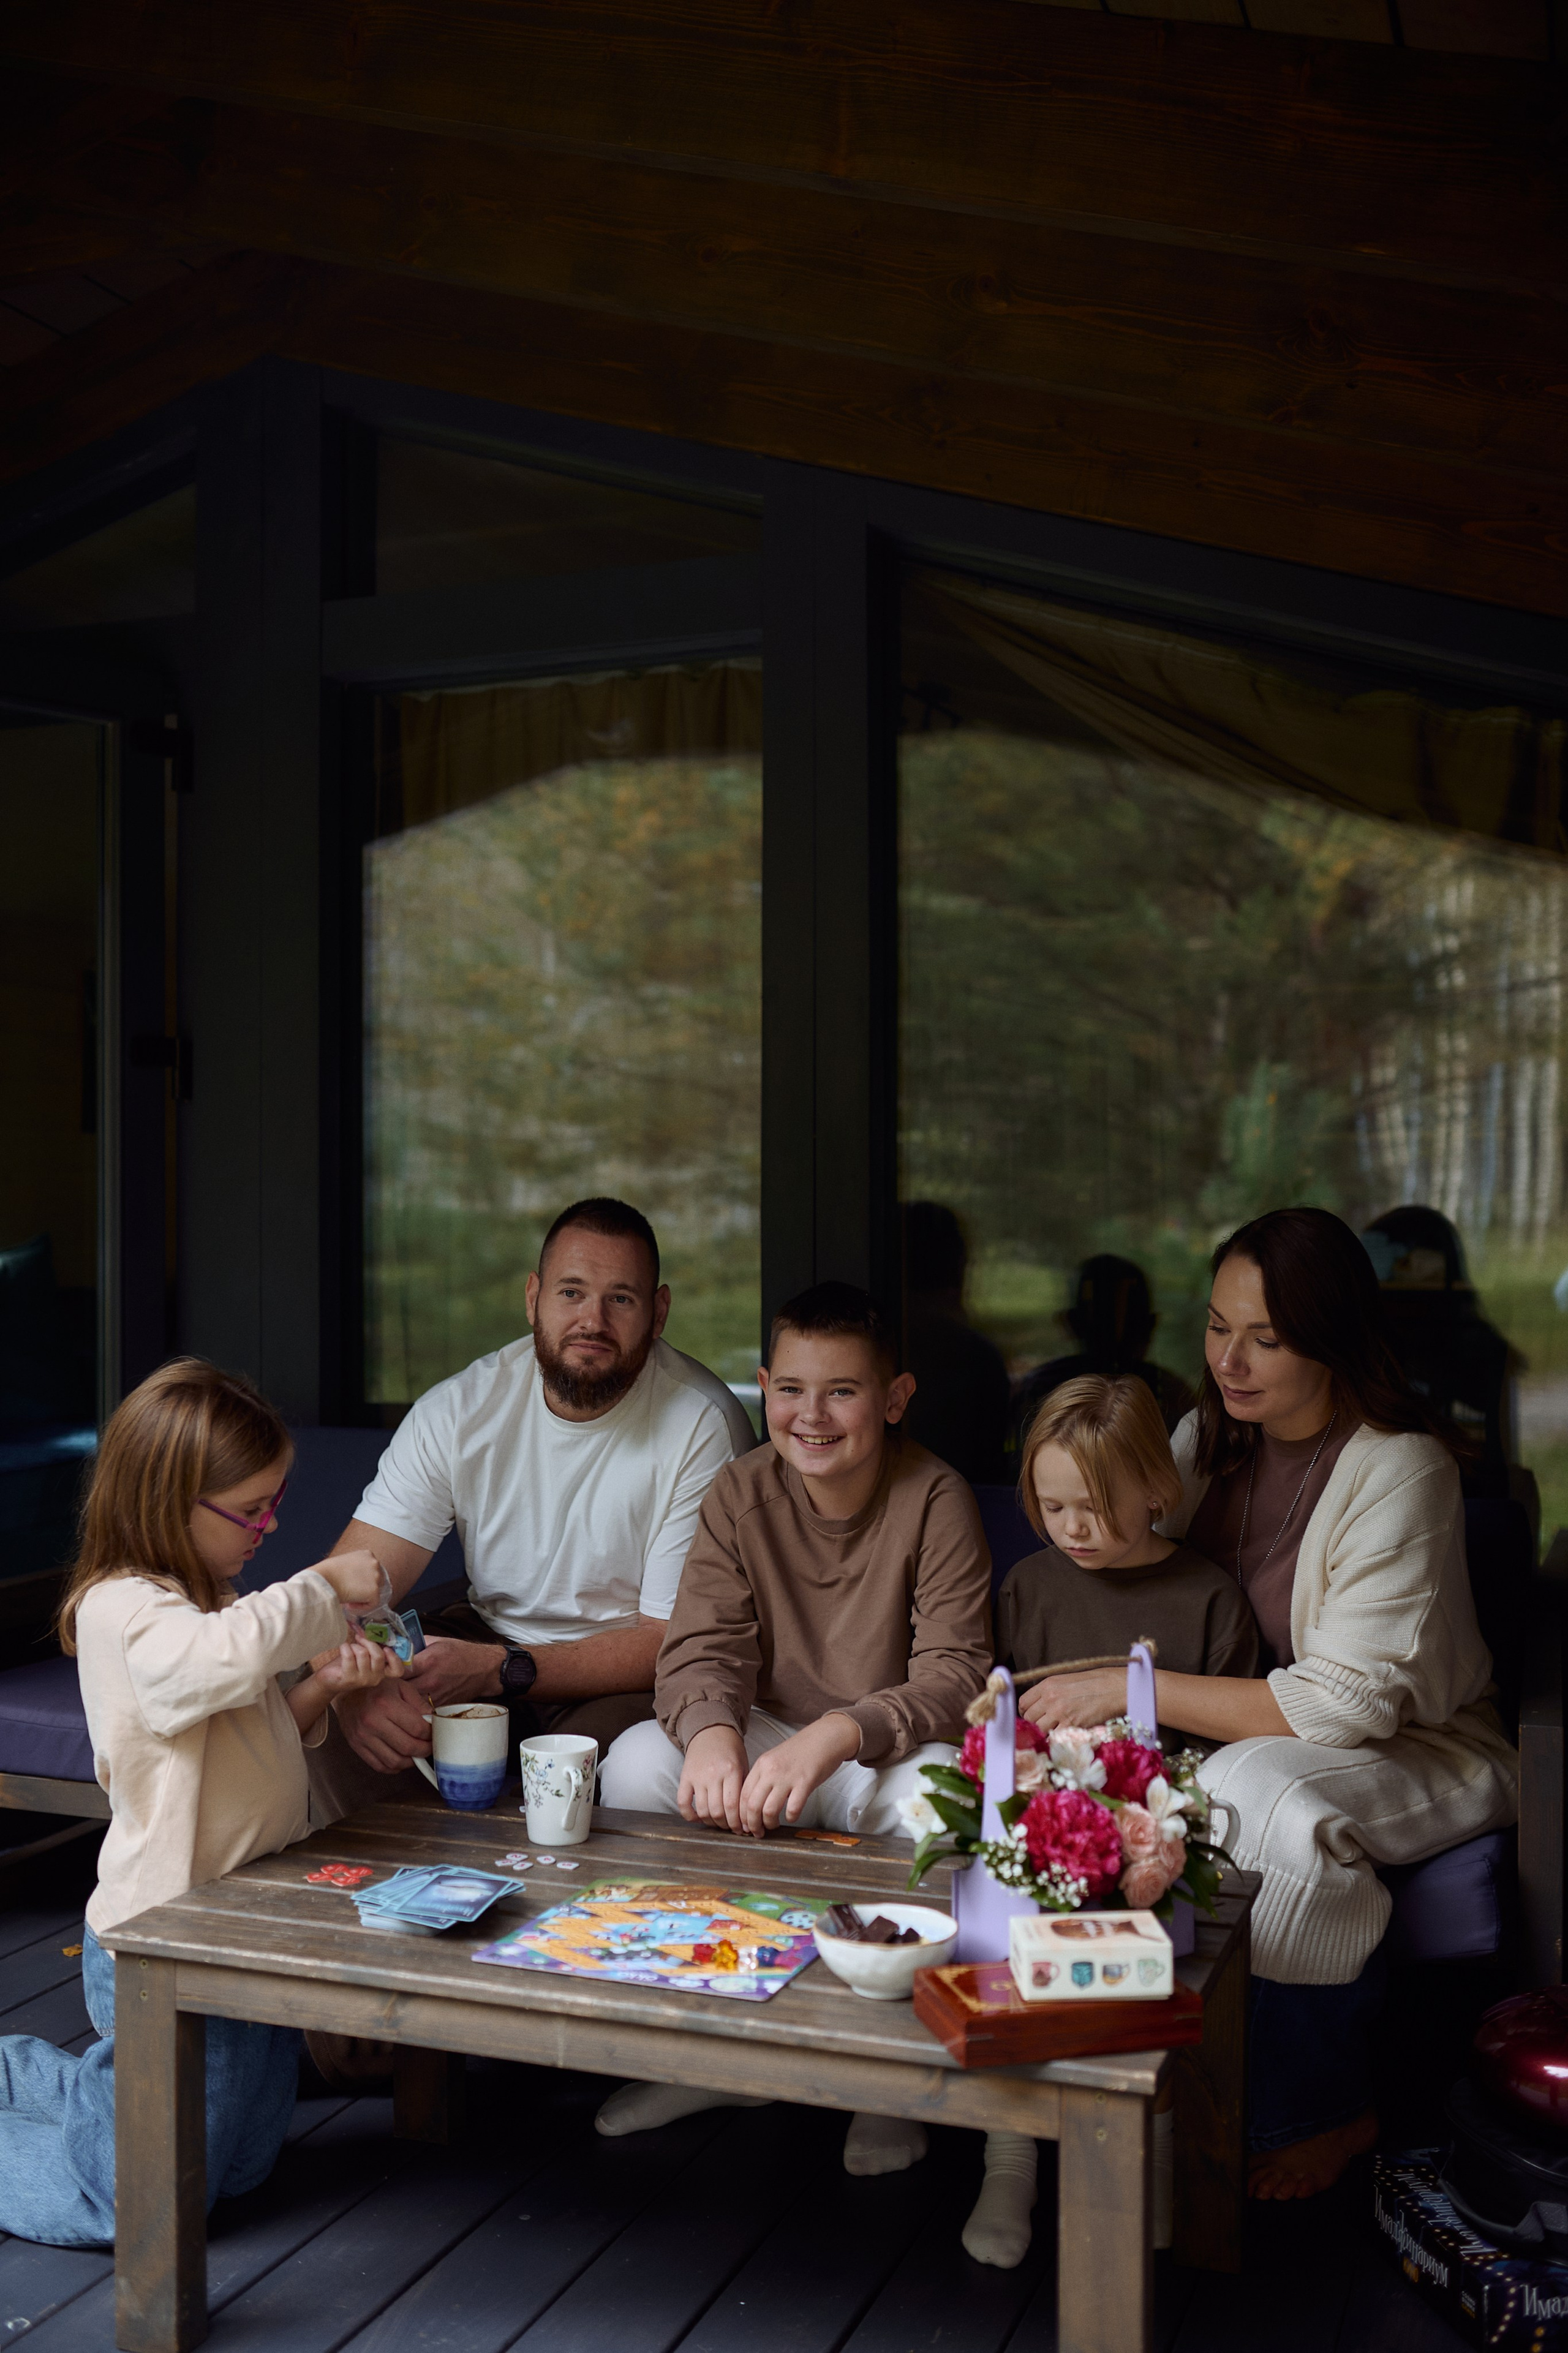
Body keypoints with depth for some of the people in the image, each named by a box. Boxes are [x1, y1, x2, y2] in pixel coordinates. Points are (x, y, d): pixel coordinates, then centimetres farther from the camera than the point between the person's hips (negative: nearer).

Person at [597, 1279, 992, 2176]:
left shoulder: (936, 1499, -15)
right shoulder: (741, 1495, -4)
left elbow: (956, 1672, -23)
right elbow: (702, 1647, -10)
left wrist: (830, 1739, -41)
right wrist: (713, 1732, -36)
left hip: (885, 1749, -3)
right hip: (764, 1737, 4)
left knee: (932, 1791, -36)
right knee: (639, 1761, -22)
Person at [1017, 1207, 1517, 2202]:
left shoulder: (1401, 1468, -20)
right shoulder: (1208, 1437, 1)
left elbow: (1353, 1703, -26)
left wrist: (1138, 1690, -29)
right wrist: (1070, 1688, -12)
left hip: (1421, 1746, -5)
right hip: (1247, 1733, 6)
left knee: (1260, 1795, -35)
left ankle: (1330, 2114, -10)